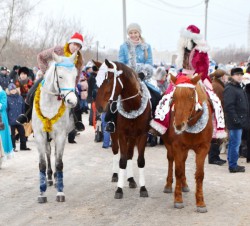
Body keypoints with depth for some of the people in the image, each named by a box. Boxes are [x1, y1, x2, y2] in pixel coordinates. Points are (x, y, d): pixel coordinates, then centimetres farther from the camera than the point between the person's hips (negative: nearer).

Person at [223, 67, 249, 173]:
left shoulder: (239, 88, 18)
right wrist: (236, 119, -23)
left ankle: (232, 164, 23)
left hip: (239, 121, 10)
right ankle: (233, 166, -1)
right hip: (235, 122, -10)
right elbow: (229, 107, -22)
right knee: (235, 143, -6)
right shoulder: (229, 89, -15)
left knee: (233, 143, 15)